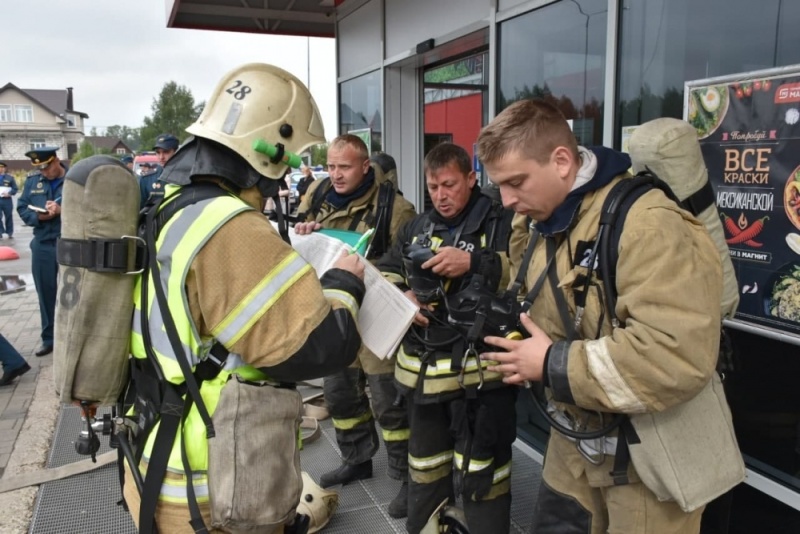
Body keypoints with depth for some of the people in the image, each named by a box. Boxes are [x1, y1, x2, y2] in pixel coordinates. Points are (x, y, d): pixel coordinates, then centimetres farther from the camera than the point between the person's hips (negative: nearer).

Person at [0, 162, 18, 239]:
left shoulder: (10, 178, 4)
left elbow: (15, 189, 1)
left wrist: (9, 193, -16)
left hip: (7, 200, -1)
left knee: (8, 217, 6)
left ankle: (10, 233, 16)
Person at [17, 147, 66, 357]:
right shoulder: (32, 181, 9)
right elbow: (22, 208, 10)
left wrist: (62, 210, -24)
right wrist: (38, 216, -9)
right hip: (42, 245, 4)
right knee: (46, 294, 11)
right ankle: (49, 339, 23)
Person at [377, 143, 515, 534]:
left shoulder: (500, 223, -5)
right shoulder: (416, 228, 13)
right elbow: (384, 275, 15)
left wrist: (474, 263, -28)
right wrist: (399, 296, -6)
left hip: (479, 370, -6)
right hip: (422, 369, 6)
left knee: (481, 473, 5)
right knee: (425, 465, 23)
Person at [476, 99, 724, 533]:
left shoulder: (647, 223, -27)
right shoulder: (544, 221, 4)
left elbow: (679, 359, -36)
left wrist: (554, 365, -27)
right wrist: (513, 327, -4)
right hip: (575, 435, 8)